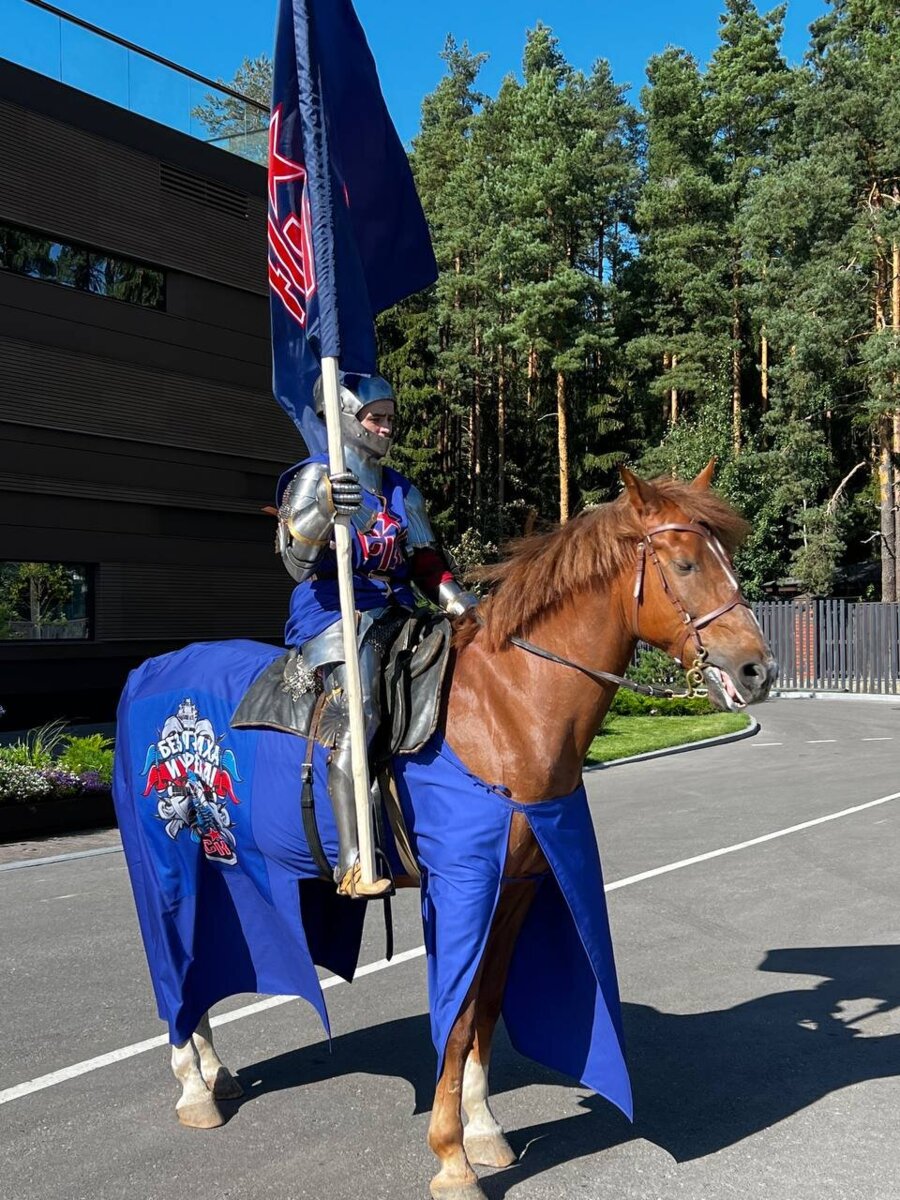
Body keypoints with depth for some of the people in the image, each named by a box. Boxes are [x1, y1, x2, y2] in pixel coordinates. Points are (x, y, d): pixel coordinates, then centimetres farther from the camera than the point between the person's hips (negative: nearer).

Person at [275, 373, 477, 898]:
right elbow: (298, 561, -11)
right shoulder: (315, 477, 2)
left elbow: (427, 562, 20)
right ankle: (353, 862, -31)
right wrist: (323, 510, -29)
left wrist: (462, 603, 2)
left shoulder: (402, 490, 22)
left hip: (395, 614, 7)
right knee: (356, 715, -26)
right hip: (334, 613, -7)